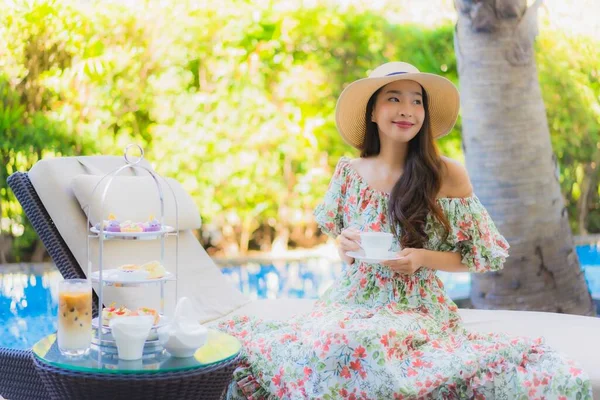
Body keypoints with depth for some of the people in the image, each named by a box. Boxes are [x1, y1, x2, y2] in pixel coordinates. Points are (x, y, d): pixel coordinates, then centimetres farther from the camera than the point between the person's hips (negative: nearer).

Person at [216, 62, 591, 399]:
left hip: (417, 308, -3)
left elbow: (478, 256, 4)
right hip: (352, 301, 3)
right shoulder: (349, 171, 6)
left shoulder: (448, 174, -3)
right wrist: (345, 245, -3)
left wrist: (423, 258, -13)